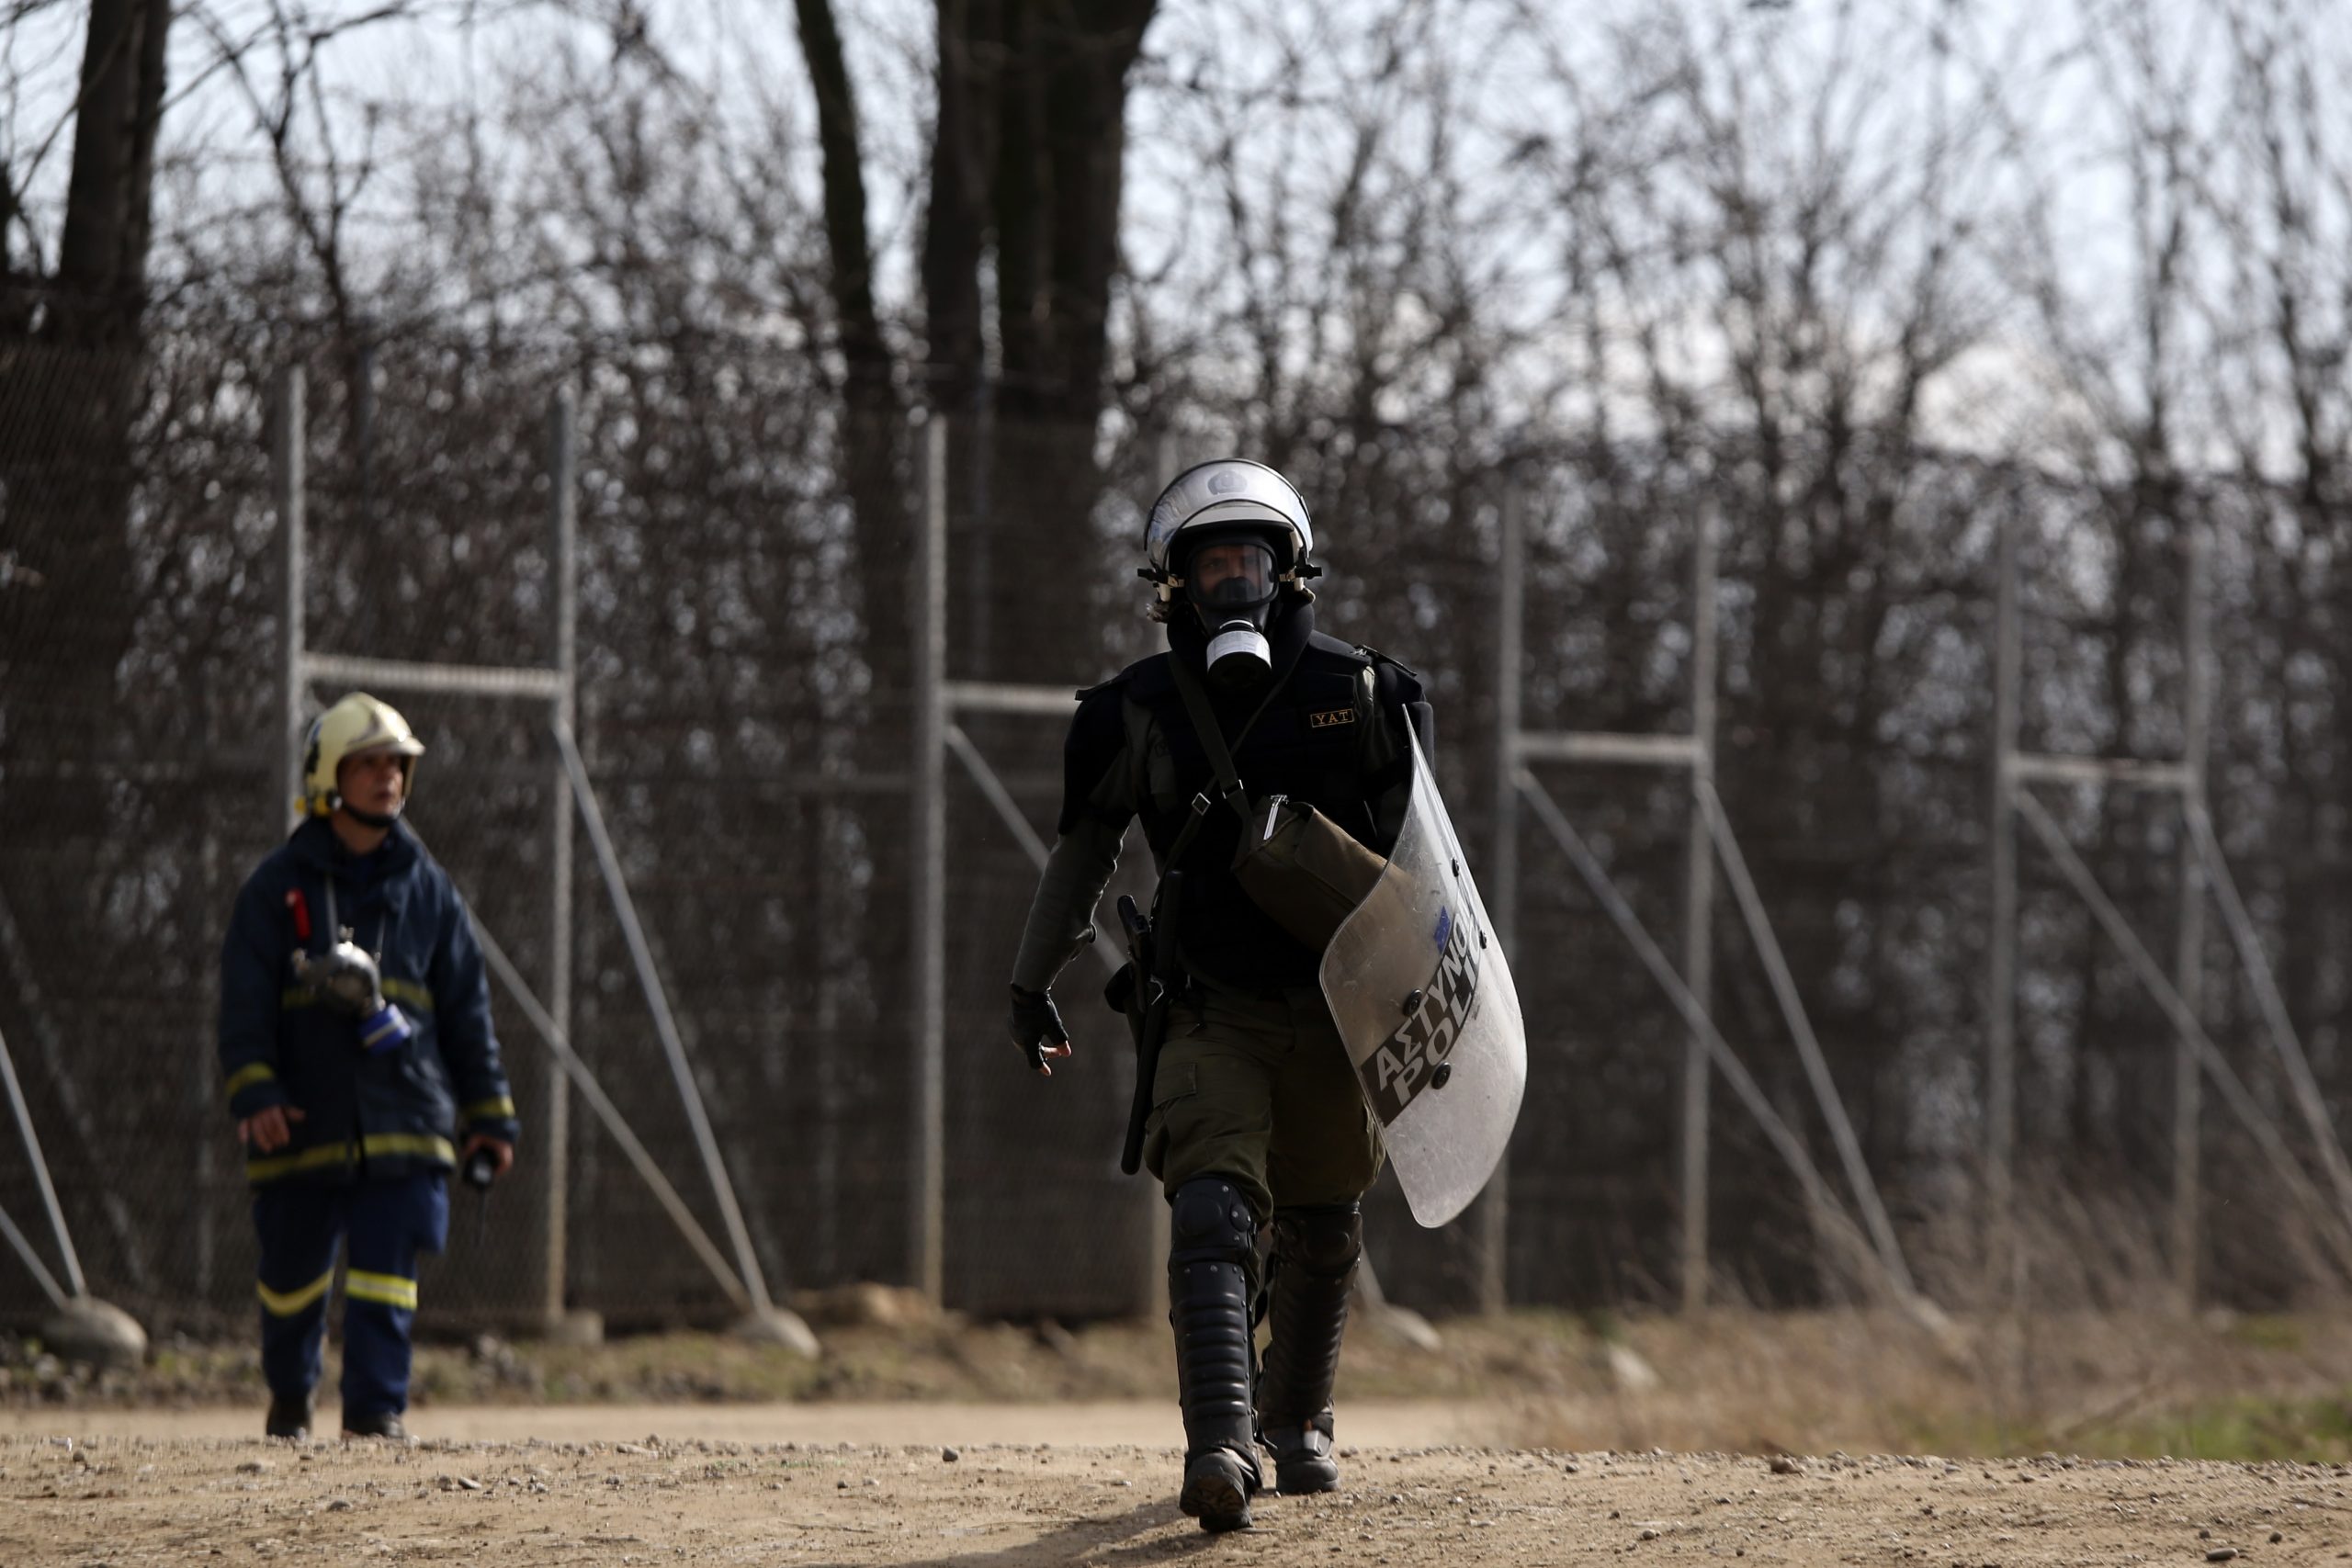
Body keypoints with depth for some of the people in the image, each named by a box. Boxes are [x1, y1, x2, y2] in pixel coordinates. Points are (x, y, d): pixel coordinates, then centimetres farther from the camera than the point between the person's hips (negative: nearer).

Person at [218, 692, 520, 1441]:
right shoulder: (280, 885, 3)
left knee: (386, 1270, -11)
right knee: (293, 1274, 9)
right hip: (303, 1119, -1)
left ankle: (377, 1407, -8)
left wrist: (489, 1116, 11)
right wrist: (253, 1093, -16)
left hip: (403, 1117, 1)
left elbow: (467, 1009, 14)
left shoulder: (426, 888, 11)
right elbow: (244, 1000, -2)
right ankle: (290, 1393, 32)